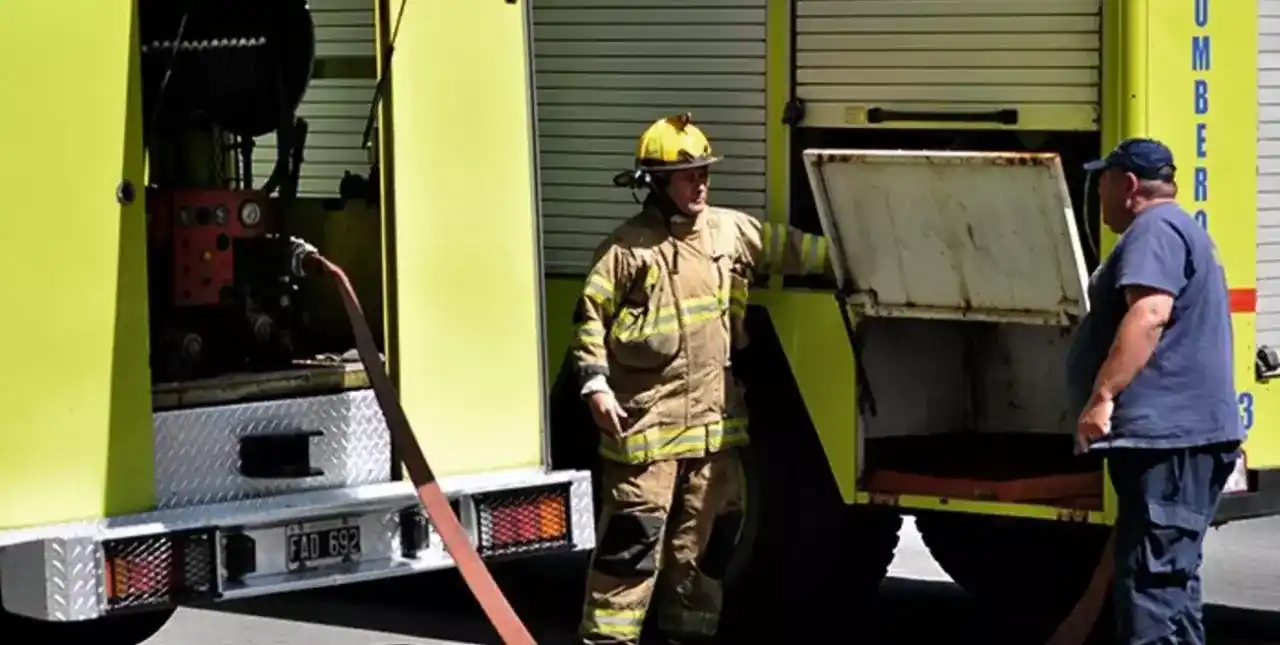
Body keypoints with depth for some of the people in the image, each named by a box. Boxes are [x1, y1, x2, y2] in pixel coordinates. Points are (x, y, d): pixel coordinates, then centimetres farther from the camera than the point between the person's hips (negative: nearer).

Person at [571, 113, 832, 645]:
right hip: (647, 417, -6)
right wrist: (596, 385, -11)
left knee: (696, 534, 13)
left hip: (713, 418, 6)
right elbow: (591, 319, -4)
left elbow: (785, 247, 20)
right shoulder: (628, 247, -6)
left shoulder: (730, 230, 9)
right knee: (634, 533, -8)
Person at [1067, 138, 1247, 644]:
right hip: (1178, 430, 11)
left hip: (1165, 431, -11)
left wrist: (1103, 395, -28)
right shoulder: (1177, 229, 26)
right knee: (1168, 575, 14)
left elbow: (1149, 315, -24)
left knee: (1150, 578, -15)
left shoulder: (1154, 228, -10)